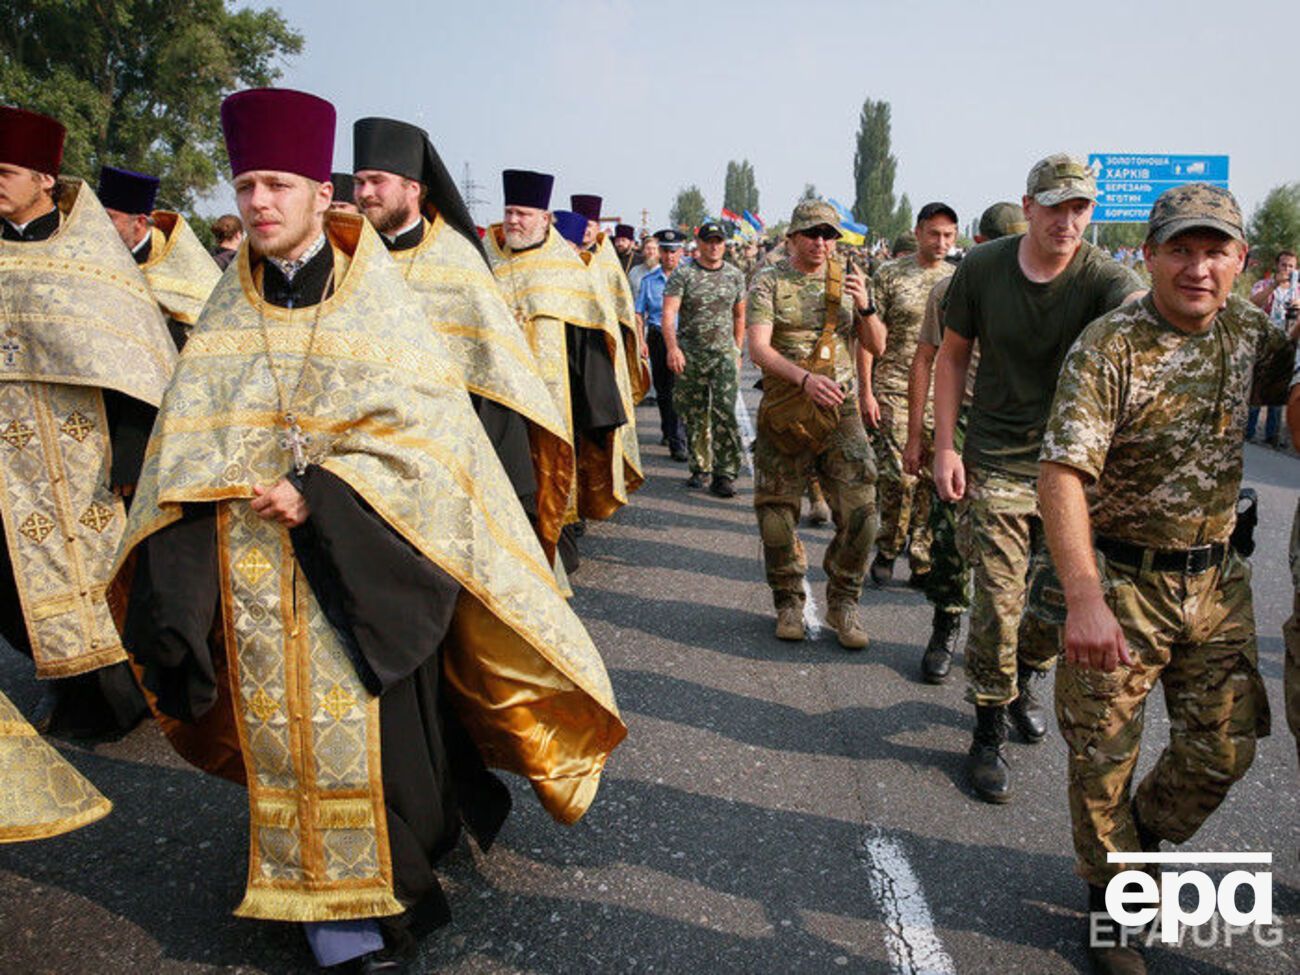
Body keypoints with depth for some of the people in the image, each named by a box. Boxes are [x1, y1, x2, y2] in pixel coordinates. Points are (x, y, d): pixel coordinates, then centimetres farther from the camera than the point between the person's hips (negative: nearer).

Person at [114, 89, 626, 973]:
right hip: (252, 561, 4)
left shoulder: (377, 295, -3)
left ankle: (382, 893, 17)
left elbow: (418, 422, -9)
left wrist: (318, 492, -18)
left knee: (367, 725, 0)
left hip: (356, 558, -4)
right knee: (283, 720, 9)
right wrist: (228, 488, -14)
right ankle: (327, 897, 25)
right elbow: (193, 430, 7)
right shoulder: (232, 305, 9)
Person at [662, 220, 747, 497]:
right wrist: (672, 347, -27)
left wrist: (737, 351, 14)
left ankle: (724, 474, -7)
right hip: (690, 355, -1)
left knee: (724, 413, -11)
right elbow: (668, 313, -13)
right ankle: (700, 469, 21)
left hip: (724, 354, 1)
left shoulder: (735, 275, 8)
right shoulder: (682, 275, -2)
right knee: (694, 416, 7)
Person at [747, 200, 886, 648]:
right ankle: (789, 601, 23)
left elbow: (877, 347, 11)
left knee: (860, 512, -4)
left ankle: (842, 602, 14)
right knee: (777, 514, 3)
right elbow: (758, 348, -12)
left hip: (841, 409, 3)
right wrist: (805, 378, -27)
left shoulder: (847, 282, 12)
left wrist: (864, 307, -8)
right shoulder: (769, 282, 1)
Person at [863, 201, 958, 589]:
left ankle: (923, 562, 15)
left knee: (932, 479, 4)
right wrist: (866, 391, -7)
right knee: (898, 476, -8)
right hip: (894, 391, -3)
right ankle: (887, 550, 13)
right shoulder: (889, 276, 0)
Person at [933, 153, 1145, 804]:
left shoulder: (1102, 277, -10)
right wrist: (945, 446, -2)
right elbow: (952, 357, 3)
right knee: (998, 602, -4)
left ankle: (1026, 681, 43)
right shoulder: (982, 268, -5)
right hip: (996, 464, -1)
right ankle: (989, 730, 14)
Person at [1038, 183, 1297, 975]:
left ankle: (1142, 836, 42)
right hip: (1122, 581, -6)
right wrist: (1084, 599, -40)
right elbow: (1063, 475, -29)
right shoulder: (1107, 349, -20)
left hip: (1217, 581, 6)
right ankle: (1113, 901, 30)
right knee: (1104, 756, 6)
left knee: (1224, 747, 14)